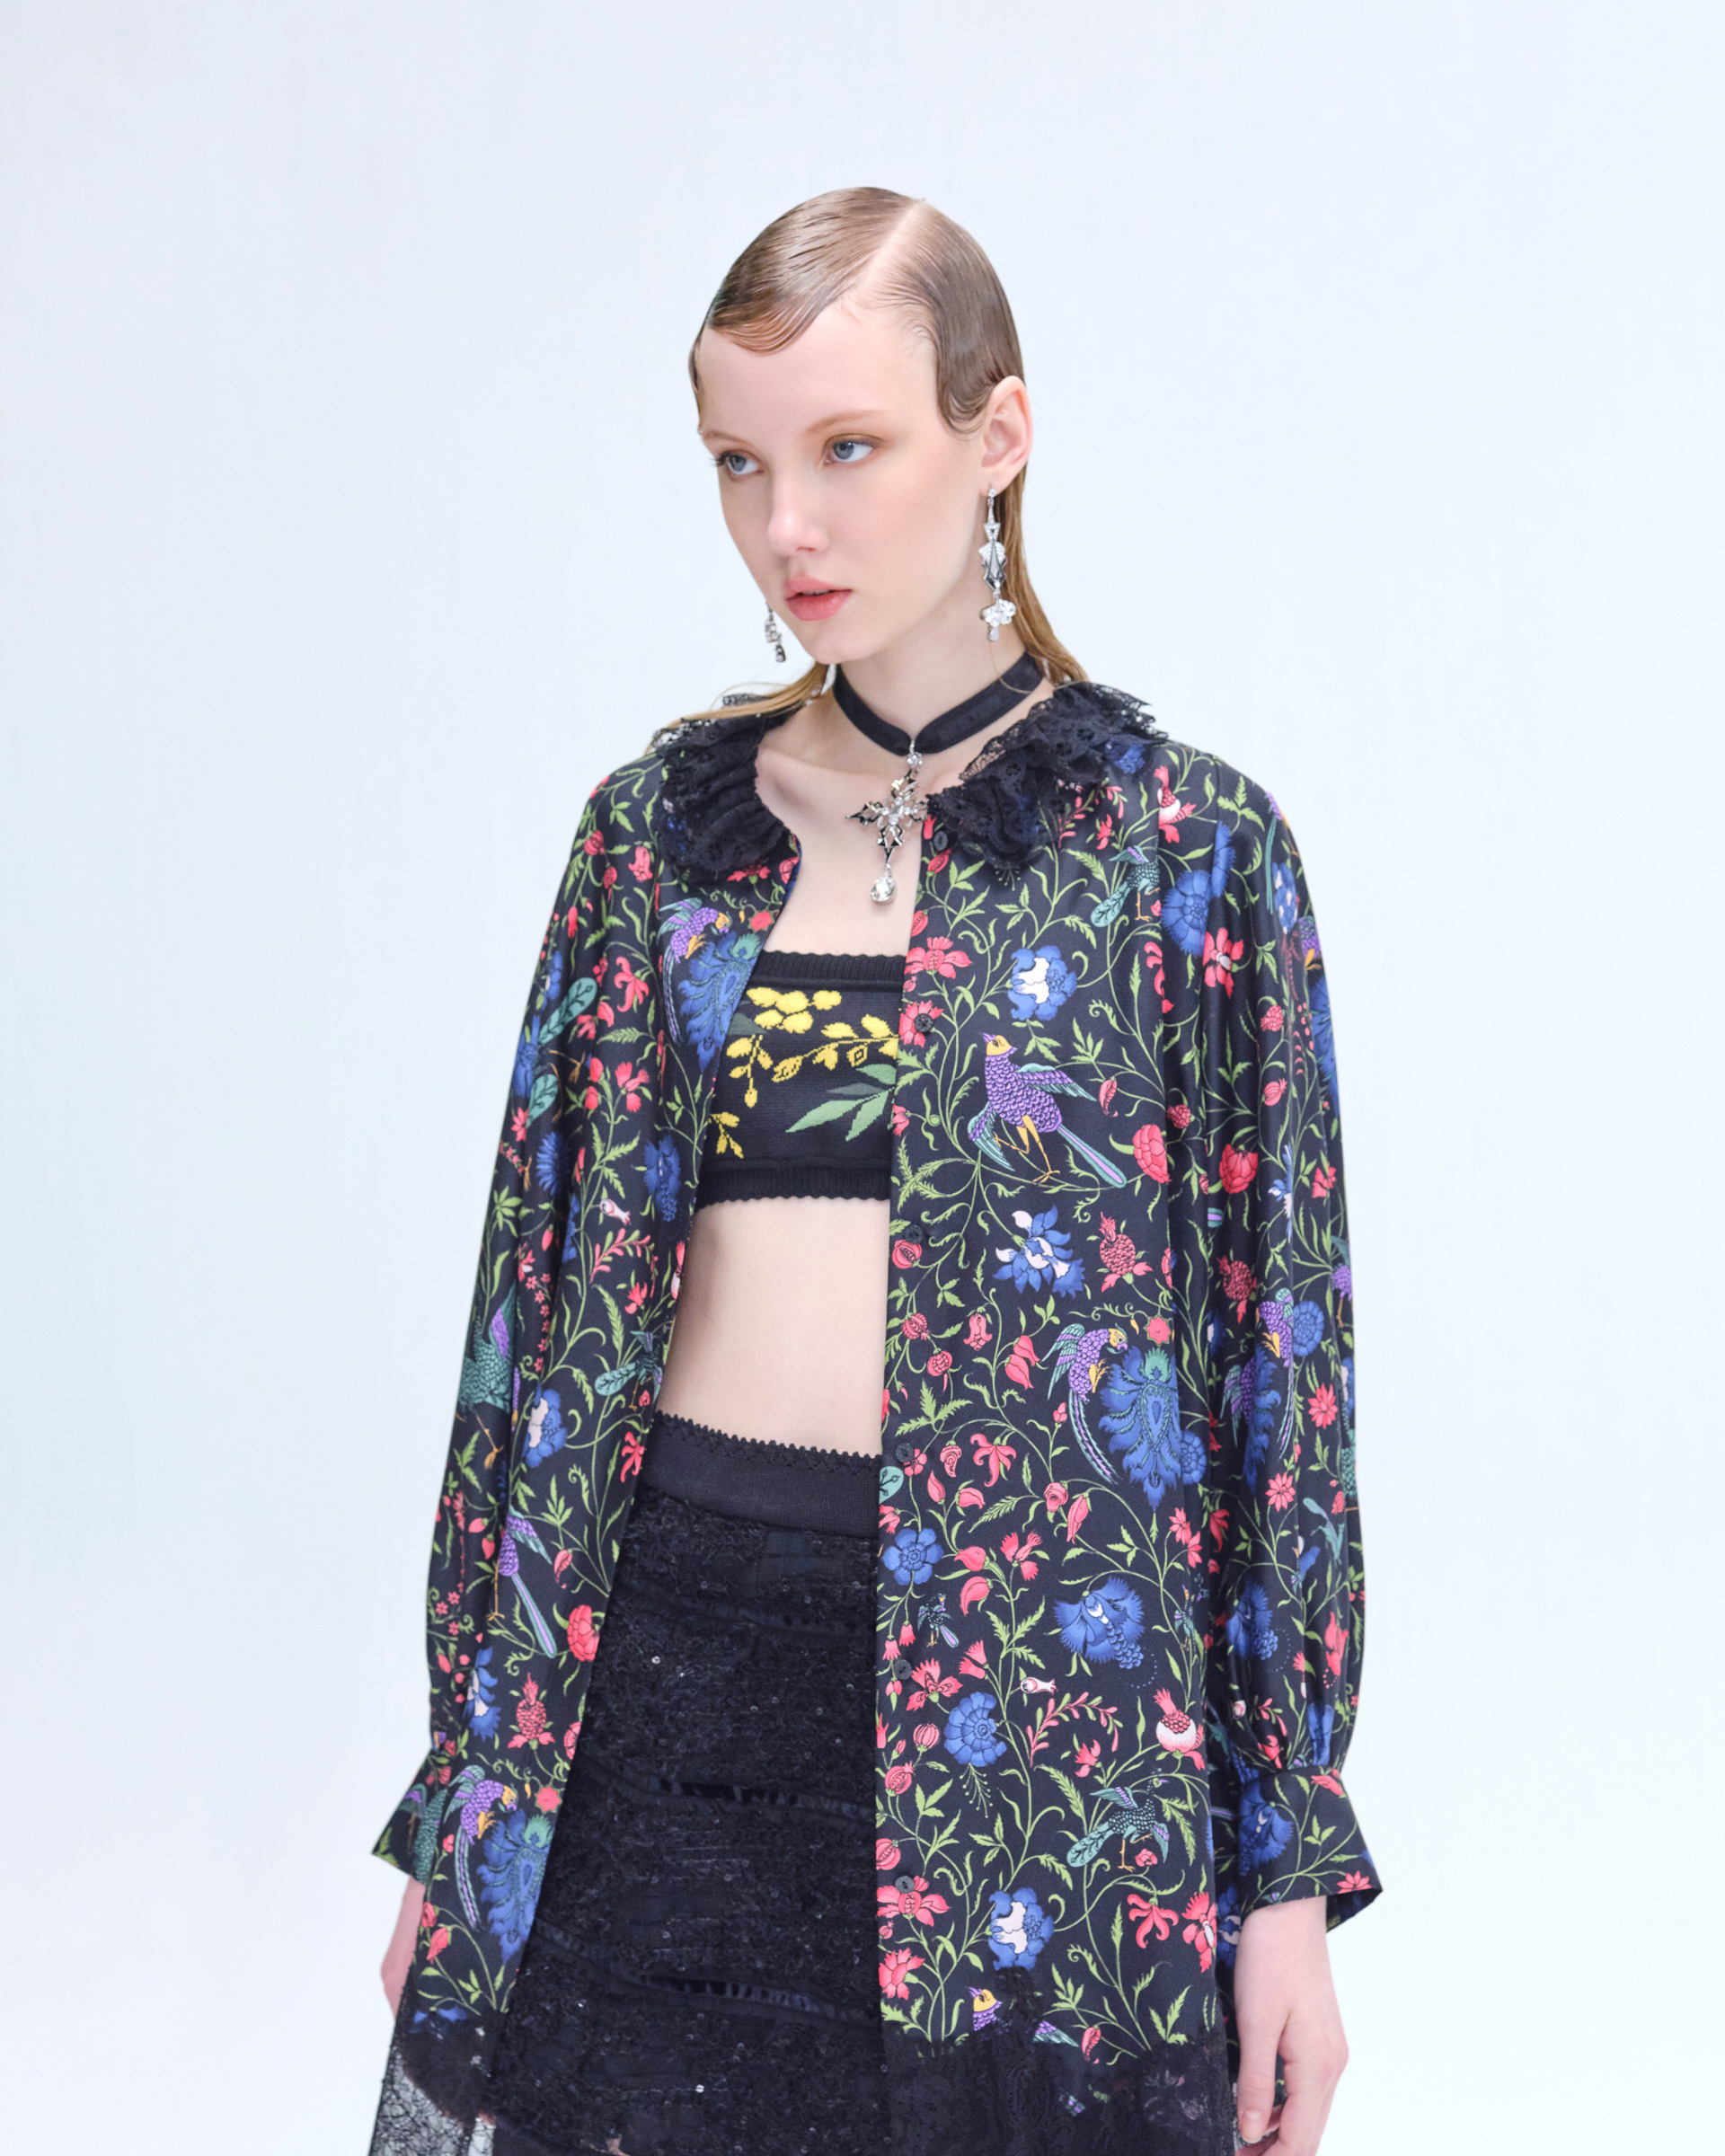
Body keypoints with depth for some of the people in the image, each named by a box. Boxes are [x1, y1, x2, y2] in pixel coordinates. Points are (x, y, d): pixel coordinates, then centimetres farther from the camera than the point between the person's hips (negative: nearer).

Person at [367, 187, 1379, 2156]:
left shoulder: (1181, 844, -2)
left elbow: (1276, 1350, -2)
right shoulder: (664, 823, 6)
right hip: (664, 1645, 3)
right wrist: (466, 1789, 8)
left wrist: (1292, 1866, -3)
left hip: (1032, 1698, -2)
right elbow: (539, 1293, 8)